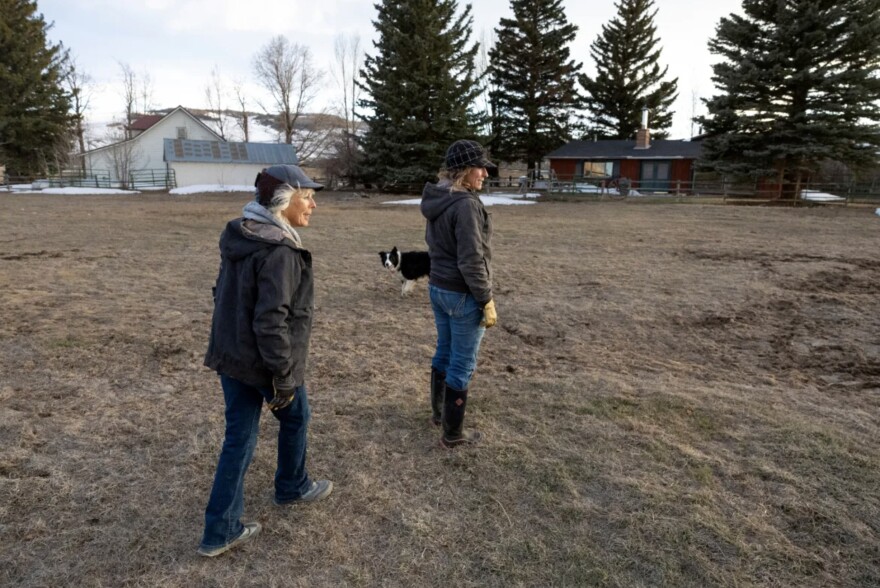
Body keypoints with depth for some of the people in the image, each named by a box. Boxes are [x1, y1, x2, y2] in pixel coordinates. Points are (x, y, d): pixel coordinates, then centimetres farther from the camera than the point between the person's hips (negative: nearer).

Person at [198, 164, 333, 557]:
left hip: (229, 356, 8)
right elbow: (271, 321, -29)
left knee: (239, 437, 14)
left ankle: (220, 531, 21)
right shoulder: (279, 252, -25)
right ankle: (292, 488, 44)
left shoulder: (239, 238, 4)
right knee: (294, 418, 20)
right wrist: (284, 377, -21)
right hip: (264, 362, -7)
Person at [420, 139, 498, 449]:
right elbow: (472, 260, -23)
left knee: (444, 353, 22)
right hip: (463, 295, -9)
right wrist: (487, 300, -16)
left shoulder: (436, 200, 6)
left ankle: (438, 412, 39)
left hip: (437, 288, 9)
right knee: (462, 364, 3)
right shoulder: (466, 204, -22)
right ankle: (452, 433, 16)